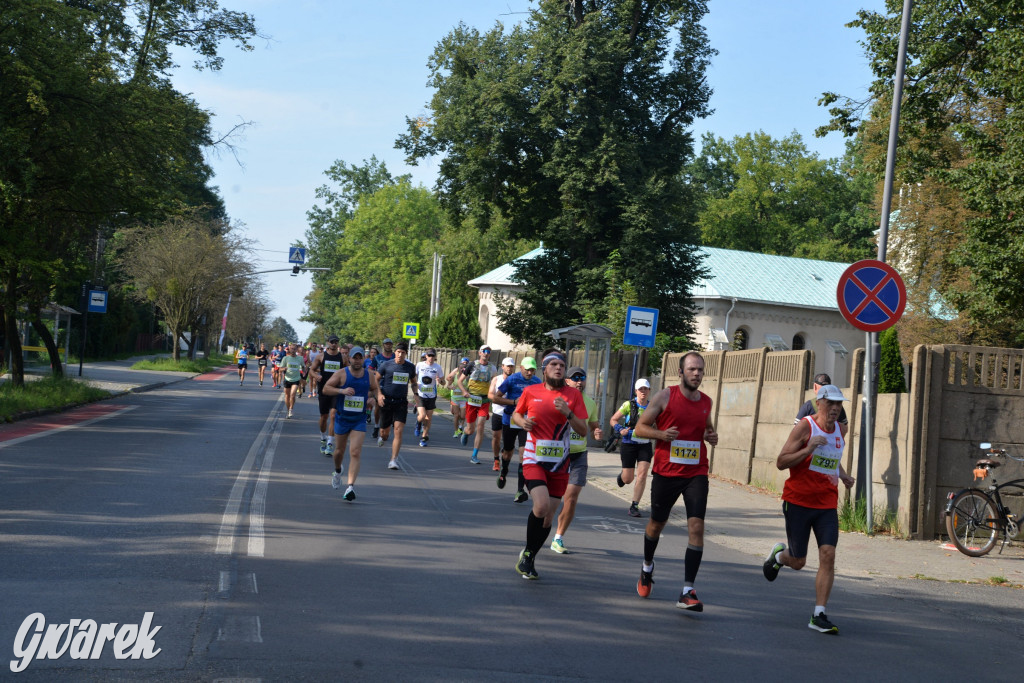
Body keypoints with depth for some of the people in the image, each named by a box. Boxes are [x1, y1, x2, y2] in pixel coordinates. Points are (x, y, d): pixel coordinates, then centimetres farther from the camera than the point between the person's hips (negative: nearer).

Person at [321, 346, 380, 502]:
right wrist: (342, 390, -24)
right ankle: (337, 472, 47)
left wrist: (378, 396, -3)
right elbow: (325, 388, -10)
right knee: (339, 451, 14)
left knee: (355, 453, -13)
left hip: (359, 420, 0)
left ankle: (351, 486, -17)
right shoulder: (341, 373, -8)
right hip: (342, 418, 0)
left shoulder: (369, 375, 1)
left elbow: (375, 389, 19)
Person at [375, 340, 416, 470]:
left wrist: (415, 394, 8)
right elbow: (376, 379, 4)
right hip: (386, 401, -1)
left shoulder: (410, 367, 5)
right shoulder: (386, 365, -3)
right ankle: (381, 436, 49)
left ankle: (394, 460, -11)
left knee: (398, 431, -14)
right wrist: (379, 394, -9)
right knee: (385, 432, 9)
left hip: (401, 402, 1)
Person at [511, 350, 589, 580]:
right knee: (542, 505, -23)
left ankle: (530, 557, 27)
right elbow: (516, 413, 18)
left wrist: (568, 413, -18)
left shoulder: (573, 395, 1)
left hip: (559, 464, 2)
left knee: (548, 516, 6)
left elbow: (583, 430, -2)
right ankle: (528, 553, -2)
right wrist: (523, 422, -4)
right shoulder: (530, 392, 1)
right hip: (534, 459, -2)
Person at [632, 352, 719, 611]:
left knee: (696, 526, -13)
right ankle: (647, 567, 45)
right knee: (657, 523, 14)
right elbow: (640, 427, -1)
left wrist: (712, 436, 5)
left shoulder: (706, 401, 8)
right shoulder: (665, 396, -4)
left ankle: (687, 592, -14)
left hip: (696, 474, 2)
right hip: (666, 472, -2)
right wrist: (662, 434, -18)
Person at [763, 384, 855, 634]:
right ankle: (779, 555, 42)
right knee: (798, 562, 4)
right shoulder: (805, 427, -10)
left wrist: (843, 475, 12)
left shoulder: (841, 430, 9)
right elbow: (781, 462, -15)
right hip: (798, 501, -4)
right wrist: (809, 448, -25)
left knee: (828, 555, -12)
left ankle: (819, 616, -7)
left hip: (827, 504, 4)